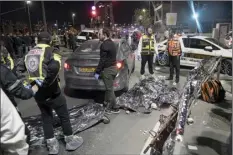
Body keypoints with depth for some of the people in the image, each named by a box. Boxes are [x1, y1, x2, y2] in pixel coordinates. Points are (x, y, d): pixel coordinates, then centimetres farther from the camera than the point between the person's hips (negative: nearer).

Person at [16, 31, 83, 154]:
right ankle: (70, 141, 27)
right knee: (64, 116, 12)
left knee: (46, 118, 20)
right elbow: (54, 67, -30)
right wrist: (46, 83, -21)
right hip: (51, 92, -6)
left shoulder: (29, 53, 10)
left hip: (37, 93, 6)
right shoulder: (50, 51, -11)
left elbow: (19, 69, 10)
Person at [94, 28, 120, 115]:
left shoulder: (104, 45, -18)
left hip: (108, 69, -10)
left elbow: (102, 60, -22)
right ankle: (107, 102, 35)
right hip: (113, 67, 10)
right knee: (109, 87, 20)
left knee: (110, 89, -2)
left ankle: (114, 108, 7)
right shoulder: (111, 43, 13)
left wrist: (97, 72, -16)